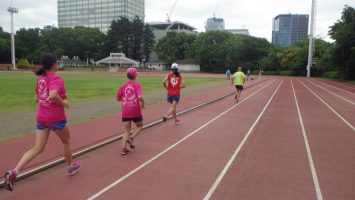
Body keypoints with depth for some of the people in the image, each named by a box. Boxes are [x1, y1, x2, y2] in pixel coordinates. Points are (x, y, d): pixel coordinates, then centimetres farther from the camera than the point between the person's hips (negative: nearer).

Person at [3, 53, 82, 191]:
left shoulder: (40, 78, 8)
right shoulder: (57, 79, -15)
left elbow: (37, 99, 15)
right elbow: (53, 95, -34)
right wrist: (63, 103, -17)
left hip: (41, 117, 6)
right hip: (56, 118, -6)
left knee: (37, 149, 7)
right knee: (66, 142, 19)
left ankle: (14, 172, -8)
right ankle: (70, 167, 39)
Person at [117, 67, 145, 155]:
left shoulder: (123, 85, 3)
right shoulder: (137, 85, -8)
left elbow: (118, 98, 9)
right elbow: (140, 97, -24)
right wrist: (143, 103, -6)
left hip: (125, 112, 3)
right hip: (135, 111, -3)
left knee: (126, 131, 11)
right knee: (140, 126, 22)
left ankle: (123, 148, -1)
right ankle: (131, 138, -1)